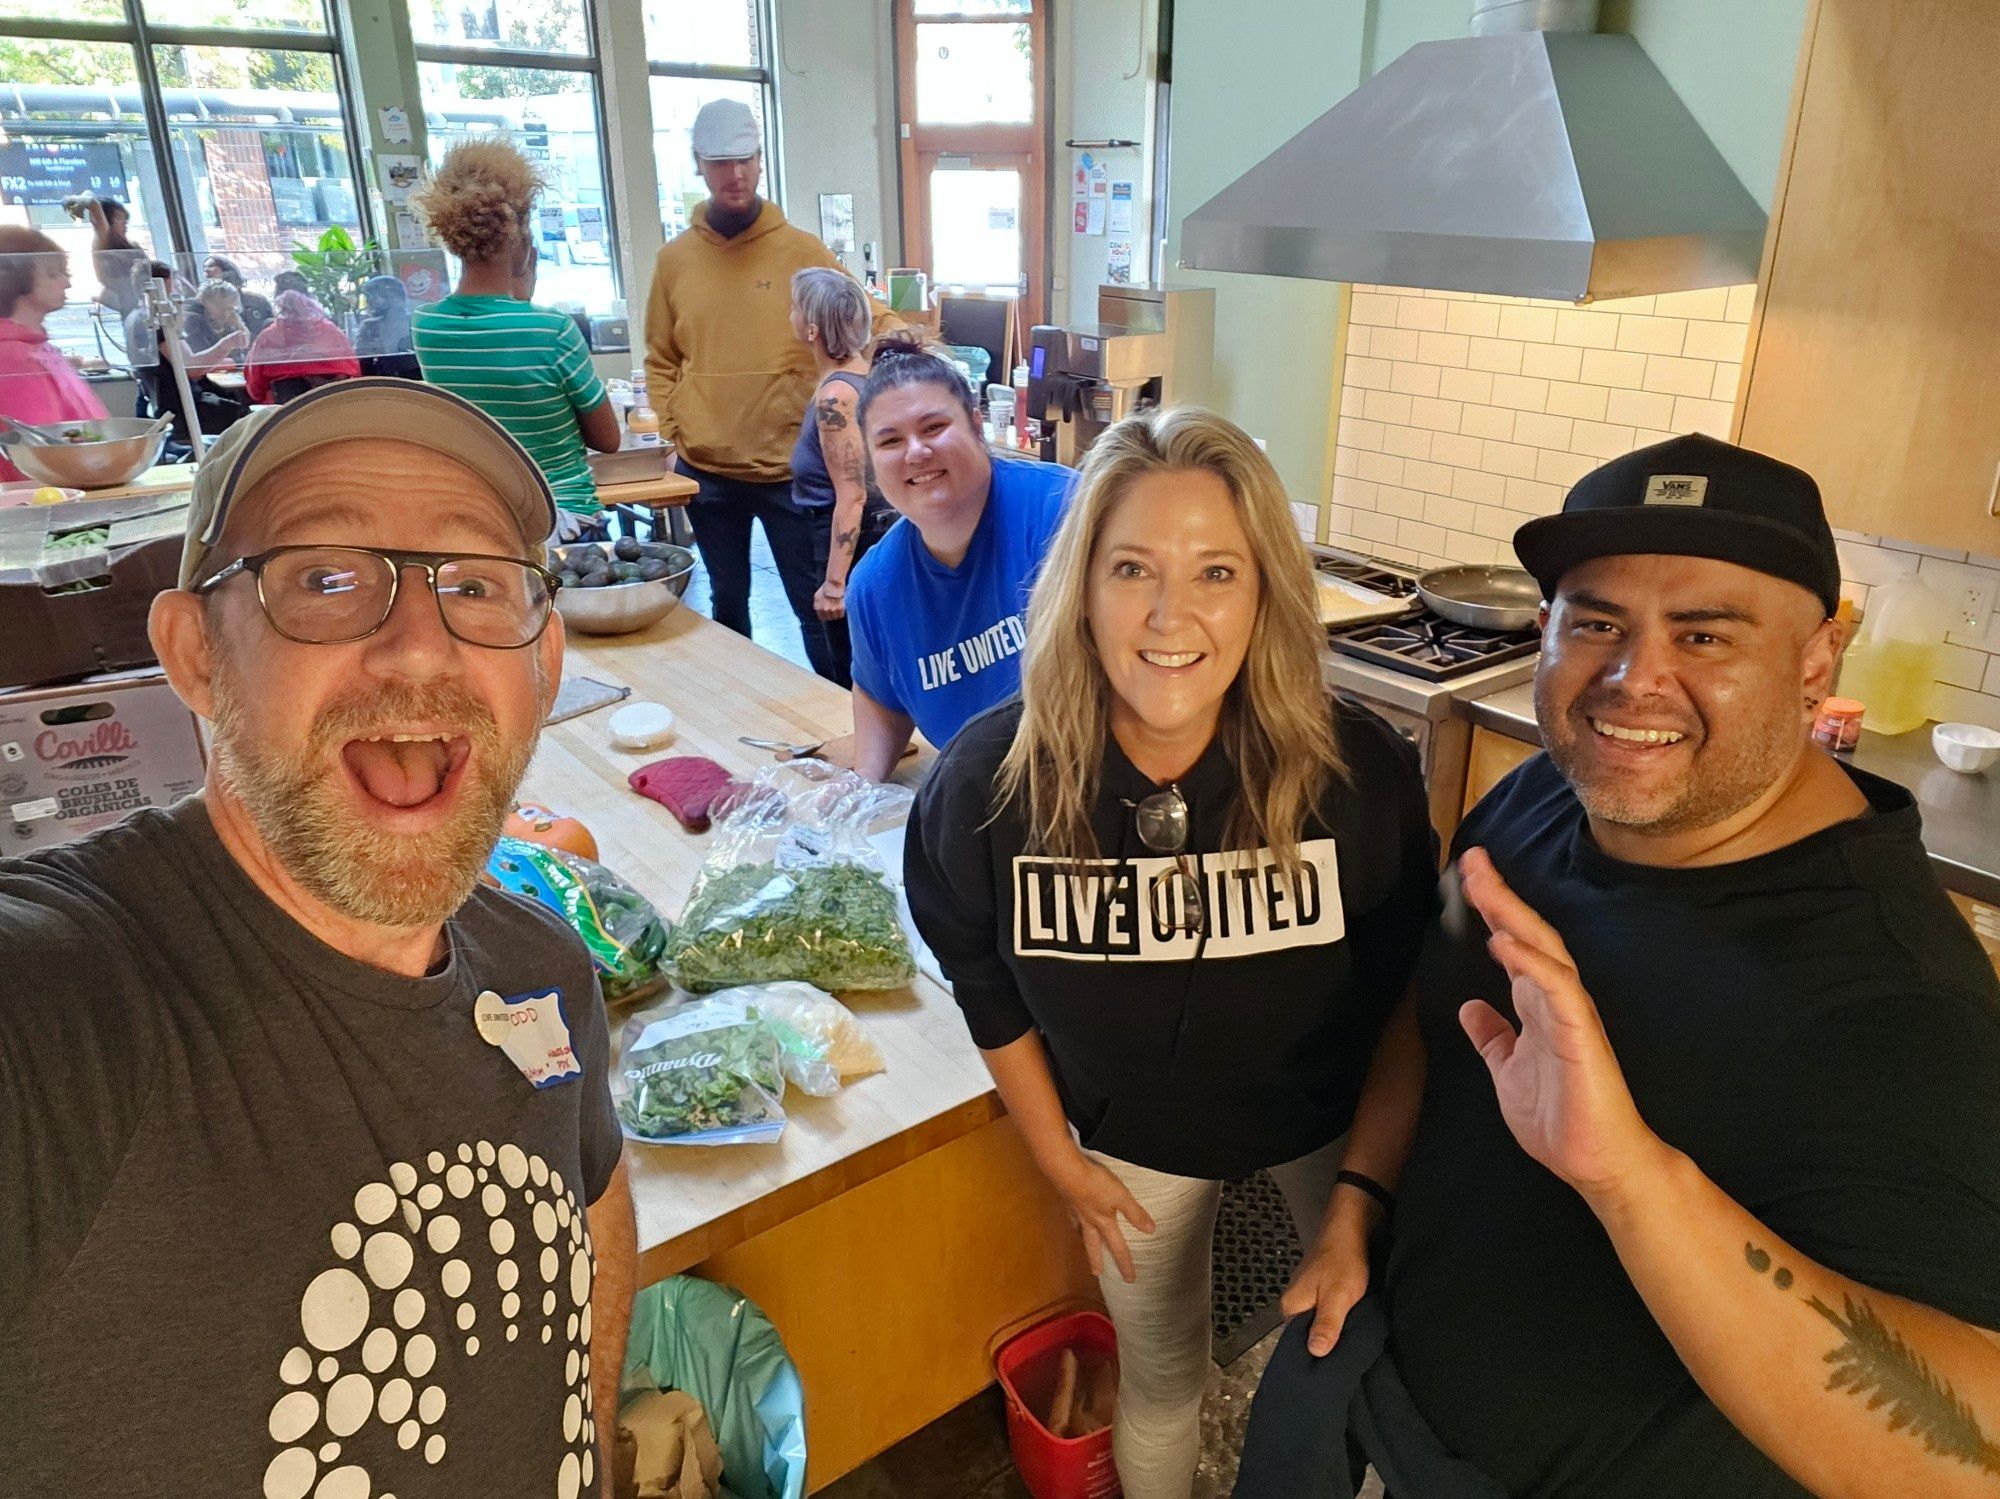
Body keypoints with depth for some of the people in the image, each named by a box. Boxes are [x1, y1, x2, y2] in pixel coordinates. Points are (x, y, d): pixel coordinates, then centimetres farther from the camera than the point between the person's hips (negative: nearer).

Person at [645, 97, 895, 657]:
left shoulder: (801, 250, -2)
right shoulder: (675, 258, 5)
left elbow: (869, 319, -1)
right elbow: (661, 360, 10)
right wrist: (672, 432, -1)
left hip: (789, 467, -2)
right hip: (706, 472, 3)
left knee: (815, 603, 3)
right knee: (727, 600, 17)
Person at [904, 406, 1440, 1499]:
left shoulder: (1360, 771, -27)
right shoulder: (990, 781, -25)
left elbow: (1402, 989, -10)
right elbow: (989, 987, -7)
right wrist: (1058, 1158, -1)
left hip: (1327, 1120, 0)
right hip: (1131, 1143, 1)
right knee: (1160, 1381, 22)